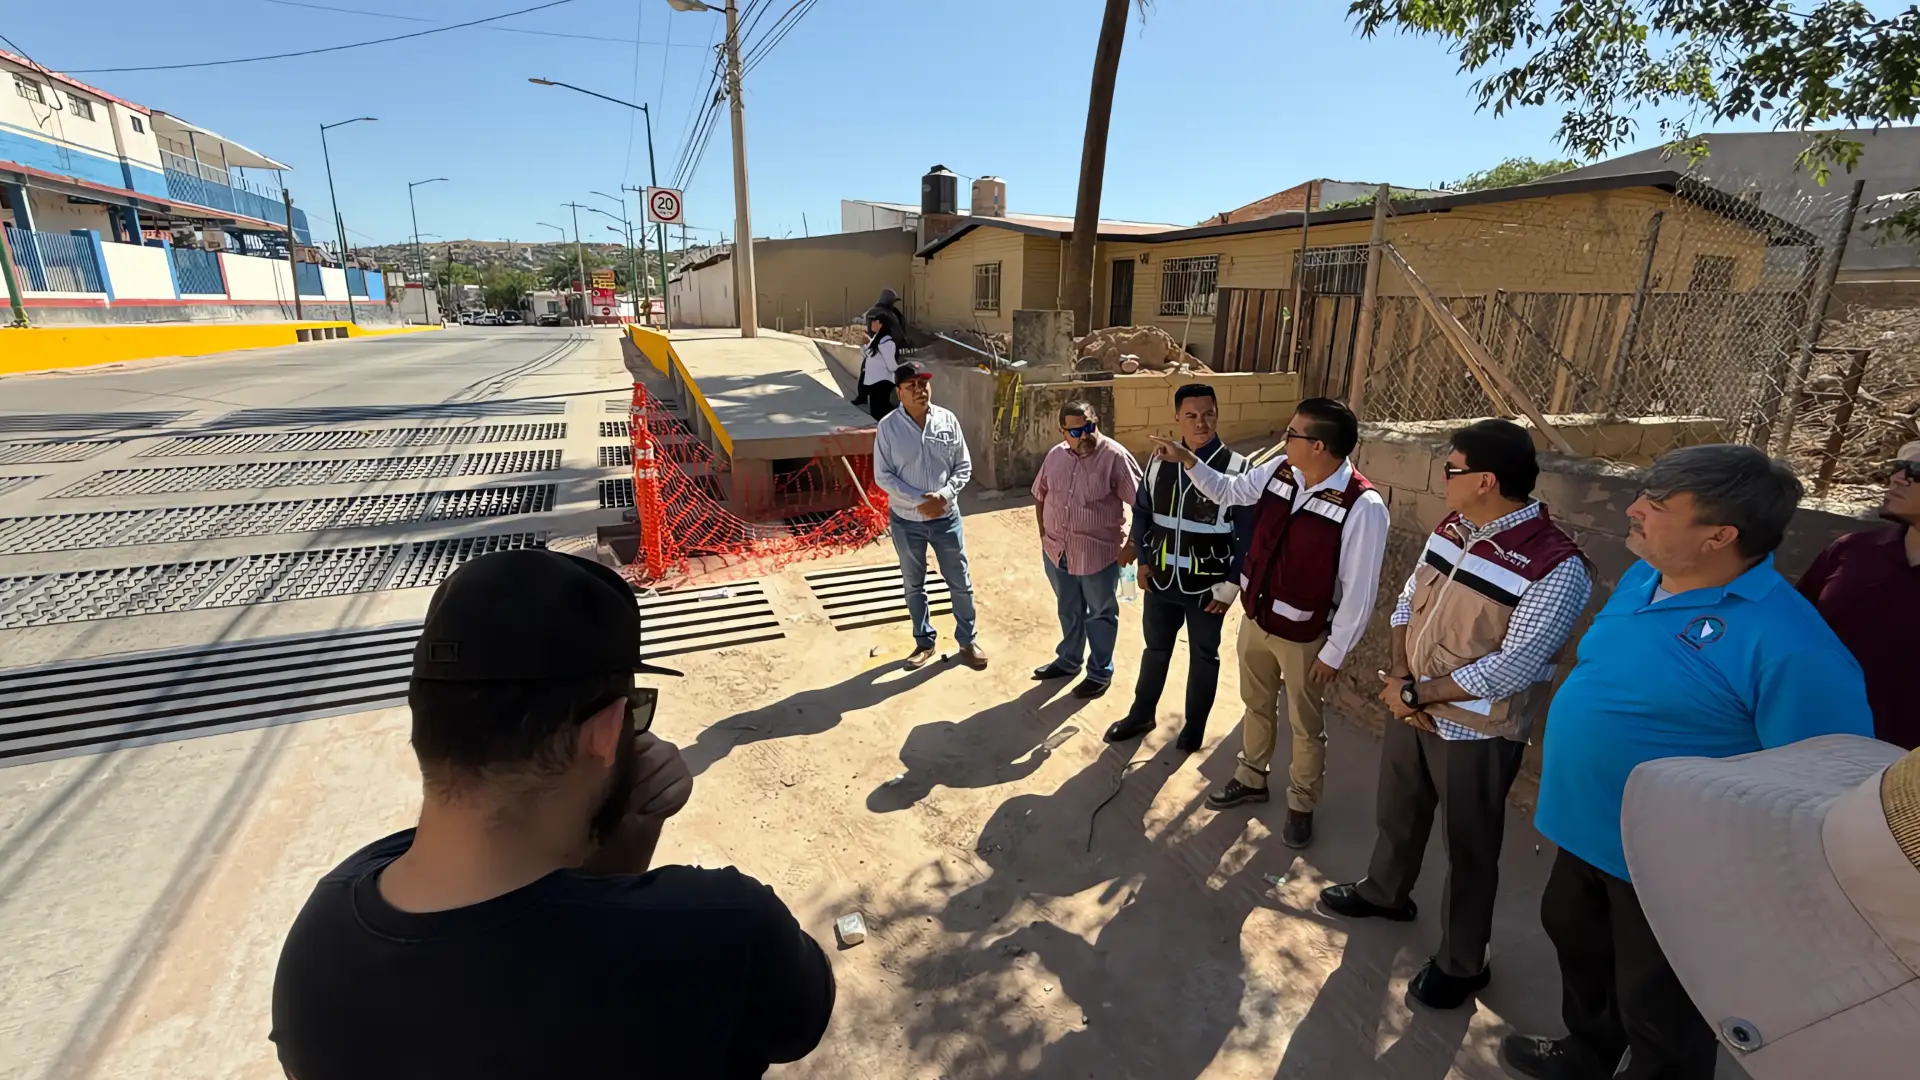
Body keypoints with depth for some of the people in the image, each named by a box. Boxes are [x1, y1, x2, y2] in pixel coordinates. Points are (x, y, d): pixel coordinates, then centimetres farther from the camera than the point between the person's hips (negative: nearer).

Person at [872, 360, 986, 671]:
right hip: (906, 520, -1)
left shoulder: (948, 420, -5)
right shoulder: (888, 427, -10)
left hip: (946, 517, 1)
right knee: (914, 585, 14)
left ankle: (968, 640, 29)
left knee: (961, 583, 10)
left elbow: (964, 466, 0)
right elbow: (883, 475, -9)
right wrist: (917, 501, -18)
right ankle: (924, 641, 33)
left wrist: (944, 495, -16)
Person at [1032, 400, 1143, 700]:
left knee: (1100, 614, 12)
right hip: (1057, 551, 5)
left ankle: (1100, 672, 28)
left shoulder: (1115, 457, -15)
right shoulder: (1054, 456, 1)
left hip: (1100, 553, -5)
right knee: (1069, 611, 22)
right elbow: (1040, 495, 15)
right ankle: (1069, 660, 42)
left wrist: (1133, 544, -14)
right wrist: (1044, 533, 11)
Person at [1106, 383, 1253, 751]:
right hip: (1160, 580, 3)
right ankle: (1141, 714, 40)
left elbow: (1248, 535, -12)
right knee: (1155, 649, 20)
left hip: (1207, 587, -3)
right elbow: (1141, 513, 9)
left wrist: (1231, 585, -12)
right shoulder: (1159, 463, -3)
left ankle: (1195, 724, 37)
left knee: (1203, 657, 16)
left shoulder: (1236, 469, -15)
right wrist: (1142, 561, 5)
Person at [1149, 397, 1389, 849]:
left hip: (1303, 636, -6)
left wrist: (1334, 652, -15)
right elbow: (1228, 491, 12)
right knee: (1256, 705, 25)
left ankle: (1301, 805, 41)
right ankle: (1251, 779, 49)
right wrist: (1187, 459, 3)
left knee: (1305, 726, 16)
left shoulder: (1363, 507, -27)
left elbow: (1359, 590, -21)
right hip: (1255, 617, 6)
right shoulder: (1279, 471, -8)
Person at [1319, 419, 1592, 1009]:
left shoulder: (1557, 567, -25)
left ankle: (1461, 963, 36)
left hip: (1476, 733, -7)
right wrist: (1399, 675, -10)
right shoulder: (1452, 526, -3)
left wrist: (1415, 693, -19)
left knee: (1469, 850, 14)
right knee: (1397, 812, 26)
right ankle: (1384, 892, 52)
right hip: (1412, 707, 7)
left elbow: (1513, 668, -26)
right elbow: (1408, 600, 4)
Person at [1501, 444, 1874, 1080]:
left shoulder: (1788, 642, -28)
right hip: (1586, 832, 8)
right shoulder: (1641, 578, -2)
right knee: (1576, 941, 29)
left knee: (1659, 1016, 15)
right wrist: (1561, 776, 16)